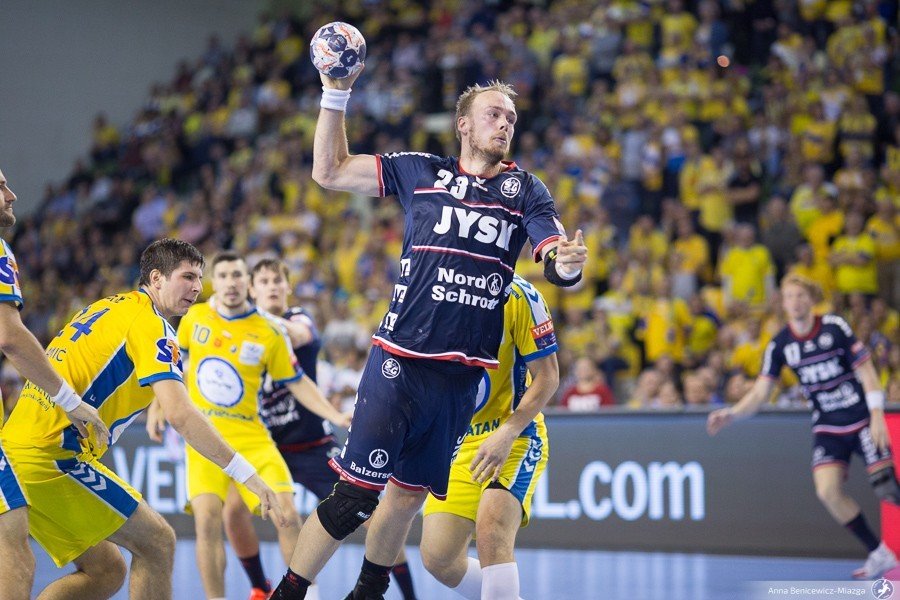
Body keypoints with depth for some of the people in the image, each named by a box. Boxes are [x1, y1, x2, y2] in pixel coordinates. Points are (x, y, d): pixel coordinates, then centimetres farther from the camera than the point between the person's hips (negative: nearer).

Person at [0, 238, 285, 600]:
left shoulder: (107, 308, 19)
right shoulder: (150, 323, -8)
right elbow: (179, 414, -20)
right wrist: (246, 474, -21)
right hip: (53, 458, -9)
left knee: (106, 570, 13)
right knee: (157, 544, -2)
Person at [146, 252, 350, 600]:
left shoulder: (269, 333, -3)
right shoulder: (195, 317, 3)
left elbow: (298, 384, 5)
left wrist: (335, 417, -6)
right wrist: (157, 408, 15)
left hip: (251, 437, 0)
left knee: (287, 516, -12)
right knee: (207, 520, -19)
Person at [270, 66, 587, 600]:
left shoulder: (526, 191, 9)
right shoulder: (420, 171, 6)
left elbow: (557, 259, -3)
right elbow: (329, 172, 10)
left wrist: (566, 263, -27)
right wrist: (335, 96, 1)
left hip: (464, 373, 3)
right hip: (400, 361, -3)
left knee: (408, 496, 11)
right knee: (357, 493, -9)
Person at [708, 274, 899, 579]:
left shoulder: (835, 327, -10)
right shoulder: (780, 345, -3)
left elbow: (866, 370, -6)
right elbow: (760, 393, -4)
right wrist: (731, 414, -22)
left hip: (862, 421, -3)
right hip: (827, 428, 3)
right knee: (828, 491, -15)